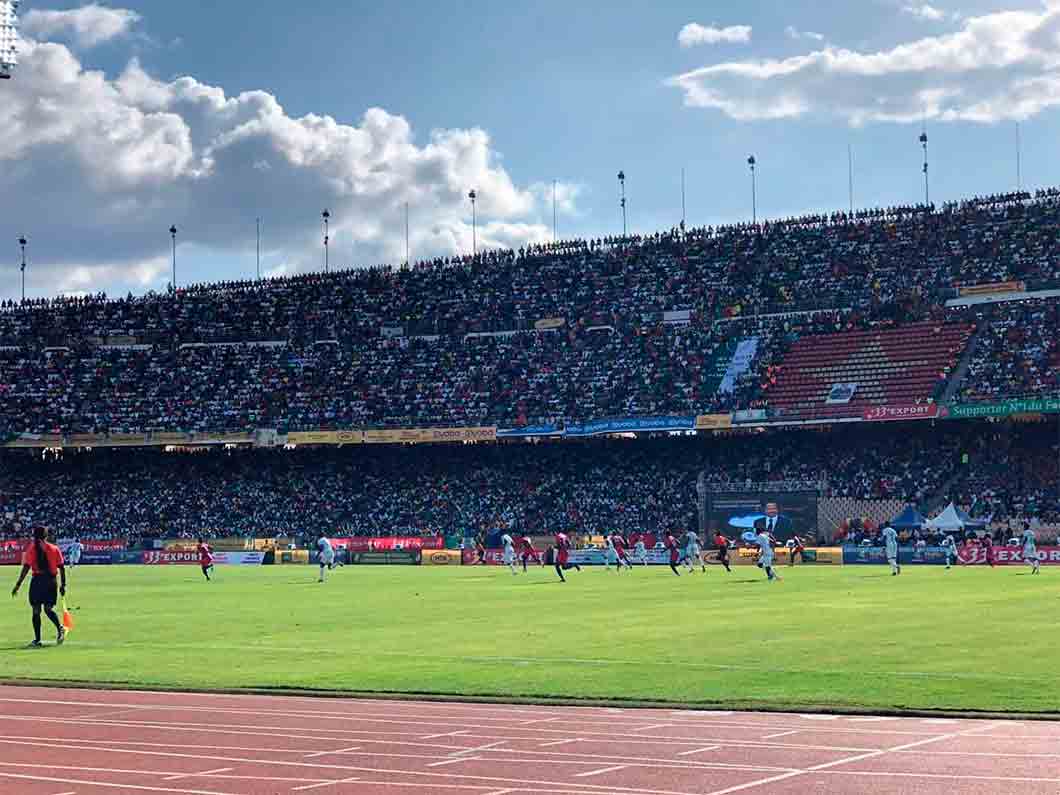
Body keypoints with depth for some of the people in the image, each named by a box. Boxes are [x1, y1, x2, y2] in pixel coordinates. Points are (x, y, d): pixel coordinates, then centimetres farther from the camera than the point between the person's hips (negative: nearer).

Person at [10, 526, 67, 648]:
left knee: (36, 611, 5)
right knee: (48, 609, 13)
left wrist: (18, 585, -5)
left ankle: (37, 640, 5)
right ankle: (60, 627, -14)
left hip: (37, 581, -2)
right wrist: (63, 585, 10)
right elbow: (62, 568, 3)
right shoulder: (55, 549, 5)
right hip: (52, 581, 2)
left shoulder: (31, 549, -2)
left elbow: (26, 568, -8)